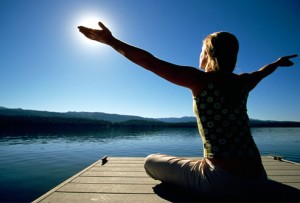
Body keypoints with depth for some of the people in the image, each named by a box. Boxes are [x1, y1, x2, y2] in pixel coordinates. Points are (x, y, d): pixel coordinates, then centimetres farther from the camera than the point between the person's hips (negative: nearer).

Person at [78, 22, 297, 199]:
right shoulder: (243, 82, 5)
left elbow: (150, 62, -15)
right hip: (256, 176, 8)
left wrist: (111, 40, -7)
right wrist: (278, 62, 50)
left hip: (222, 180, -7)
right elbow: (261, 72, 28)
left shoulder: (200, 79, -14)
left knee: (151, 162, 8)